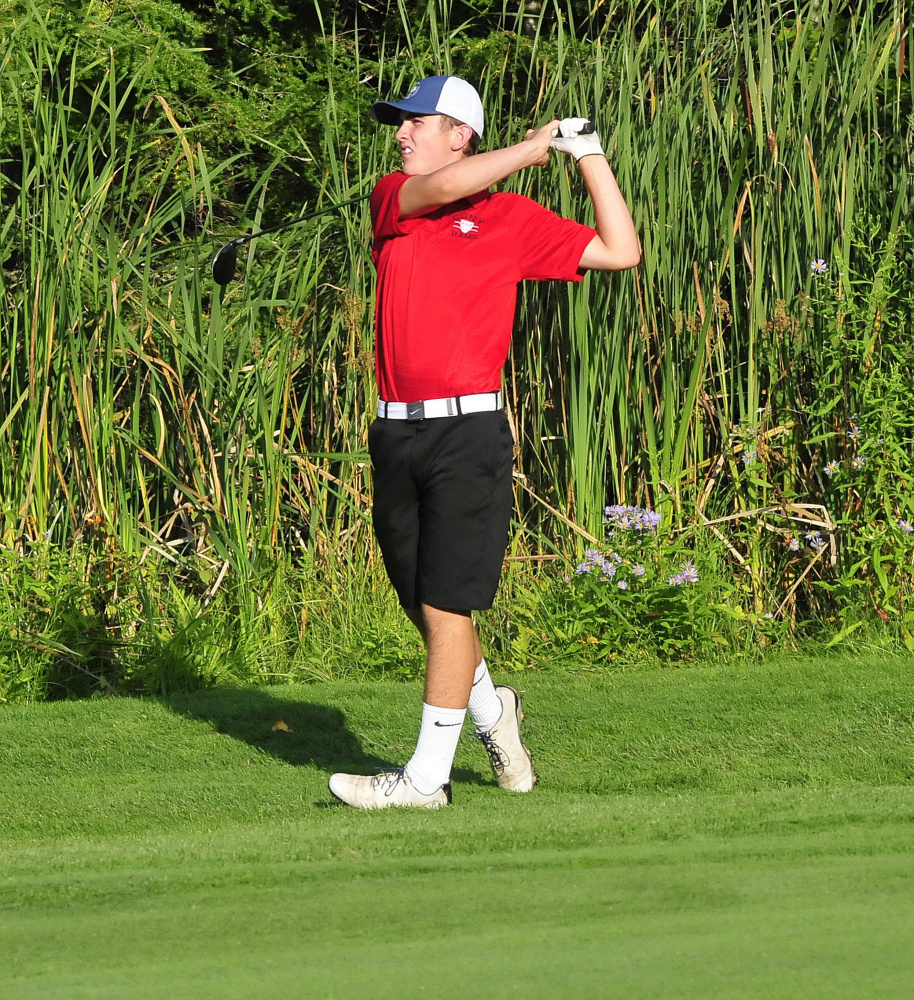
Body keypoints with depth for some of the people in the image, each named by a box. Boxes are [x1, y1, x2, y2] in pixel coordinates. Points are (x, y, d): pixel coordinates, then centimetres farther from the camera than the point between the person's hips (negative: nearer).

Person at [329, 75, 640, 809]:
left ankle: (427, 776, -4)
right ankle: (491, 712, 35)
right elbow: (441, 188, -10)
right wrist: (538, 147, -3)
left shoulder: (513, 219, 5)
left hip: (468, 432, -4)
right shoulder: (392, 198, 12)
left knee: (446, 606, -7)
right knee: (421, 604, 11)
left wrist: (590, 156, 4)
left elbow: (621, 252, 5)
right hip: (397, 435, 4)